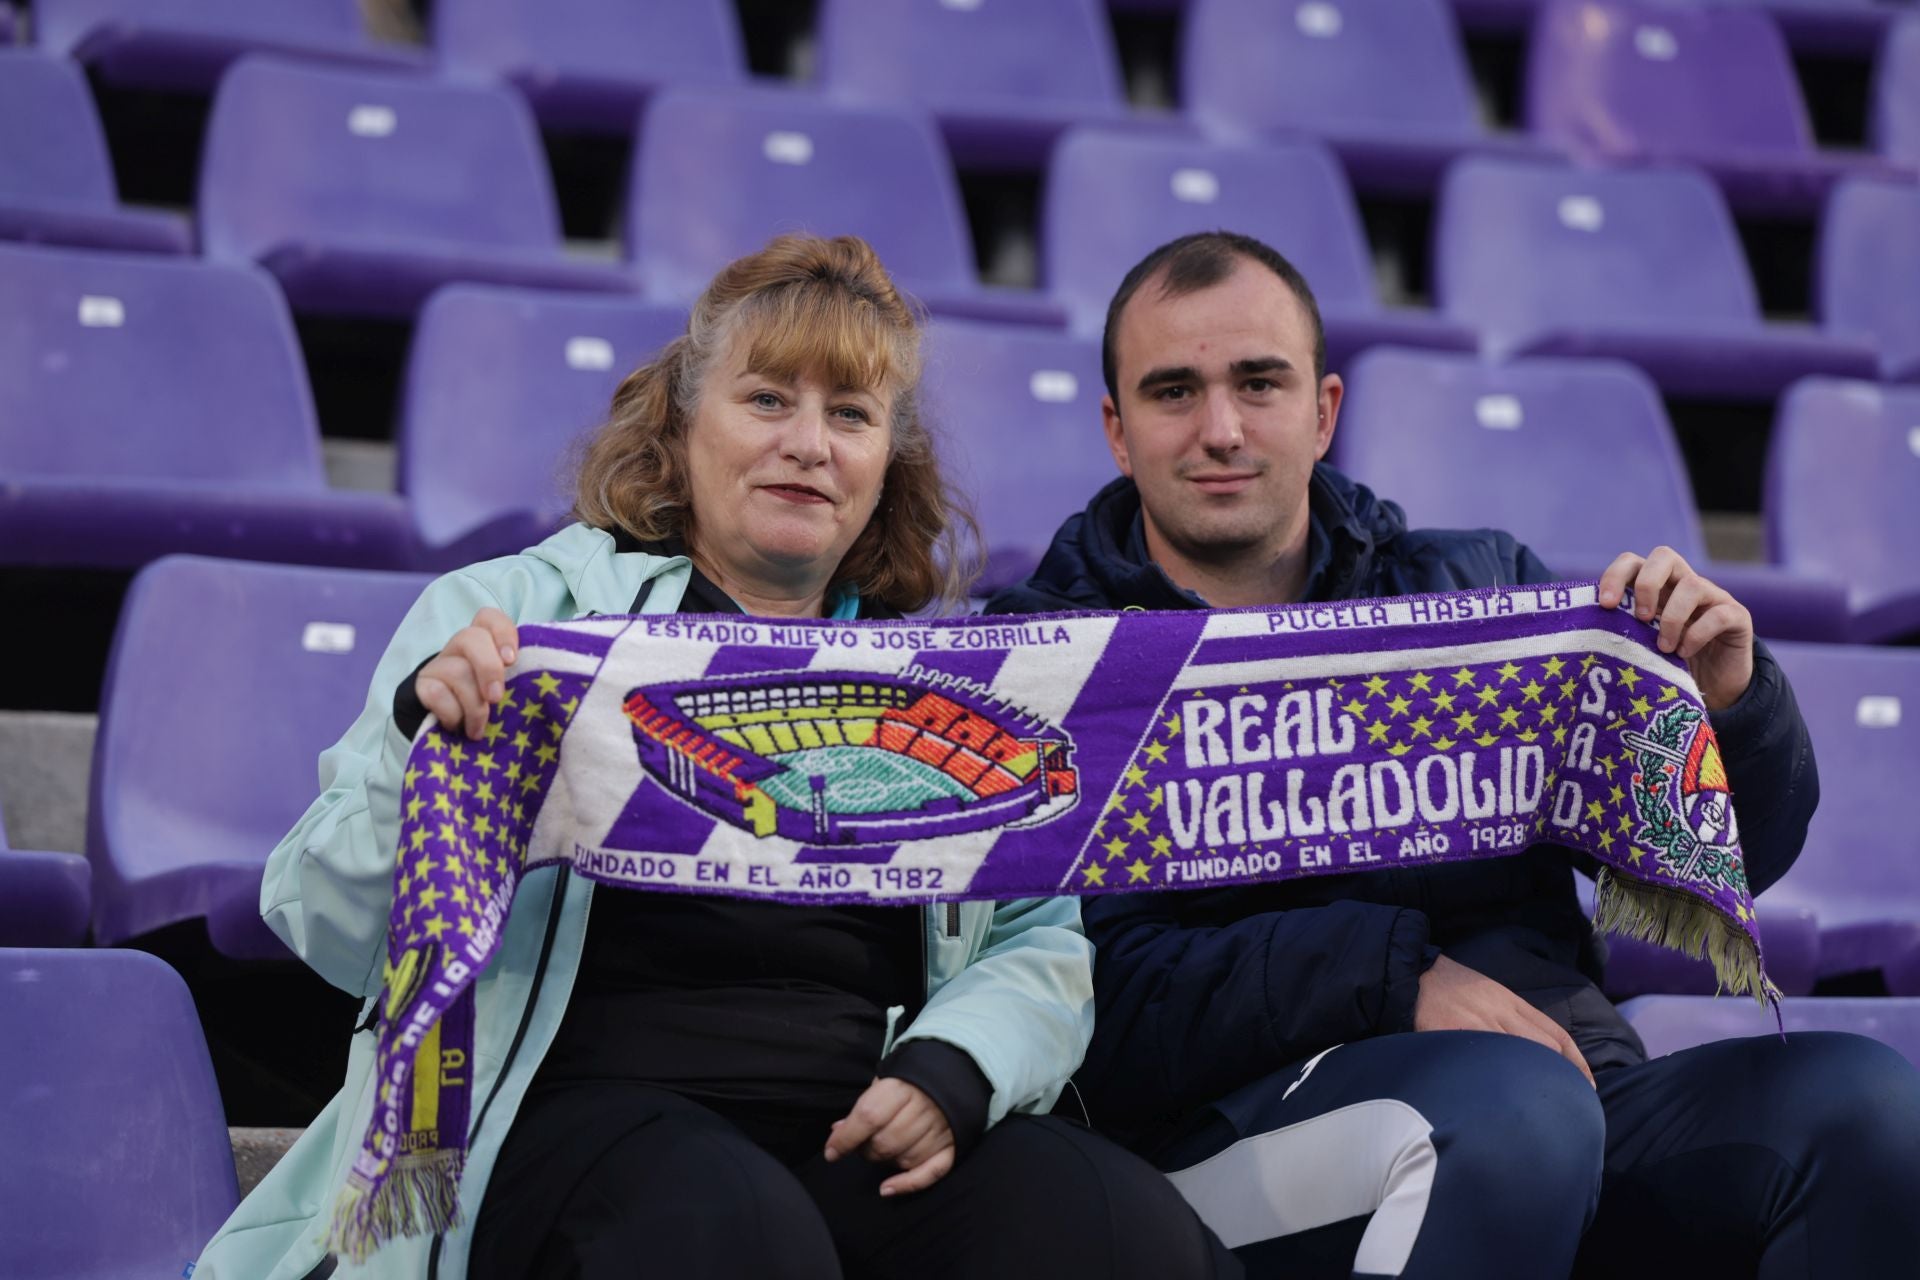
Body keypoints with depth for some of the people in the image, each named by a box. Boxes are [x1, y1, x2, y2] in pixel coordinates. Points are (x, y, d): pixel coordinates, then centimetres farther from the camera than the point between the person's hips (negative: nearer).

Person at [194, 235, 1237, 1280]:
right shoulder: (515, 612, 10)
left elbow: (1045, 946, 15)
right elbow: (336, 935, 1)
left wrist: (955, 1069, -7)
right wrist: (418, 742, -19)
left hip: (871, 1134, 3)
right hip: (586, 1105, -2)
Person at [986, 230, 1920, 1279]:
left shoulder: (1476, 593, 18)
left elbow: (1728, 858, 18)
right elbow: (1098, 996, -8)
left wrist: (1731, 707, -4)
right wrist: (1390, 972, -18)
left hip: (1574, 1083, 4)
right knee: (1508, 1102, -36)